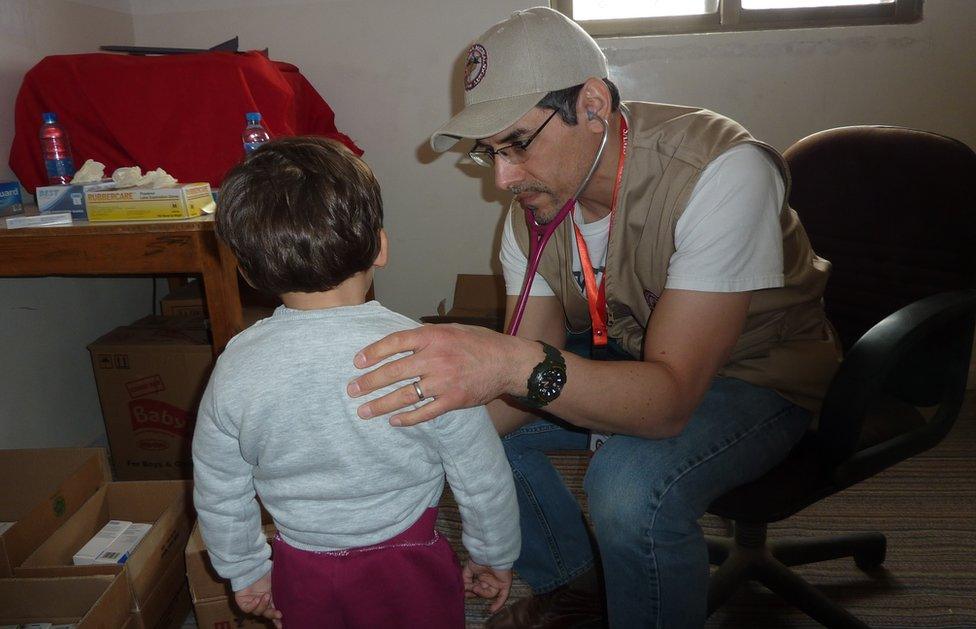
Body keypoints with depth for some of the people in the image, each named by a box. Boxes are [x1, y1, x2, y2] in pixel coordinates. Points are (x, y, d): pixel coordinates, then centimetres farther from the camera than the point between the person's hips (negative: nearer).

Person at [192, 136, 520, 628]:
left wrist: (247, 573, 16)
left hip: (300, 574, 3)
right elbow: (483, 480, -13)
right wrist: (495, 556, 5)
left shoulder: (234, 367, -15)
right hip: (405, 570, -2)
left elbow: (218, 496, -1)